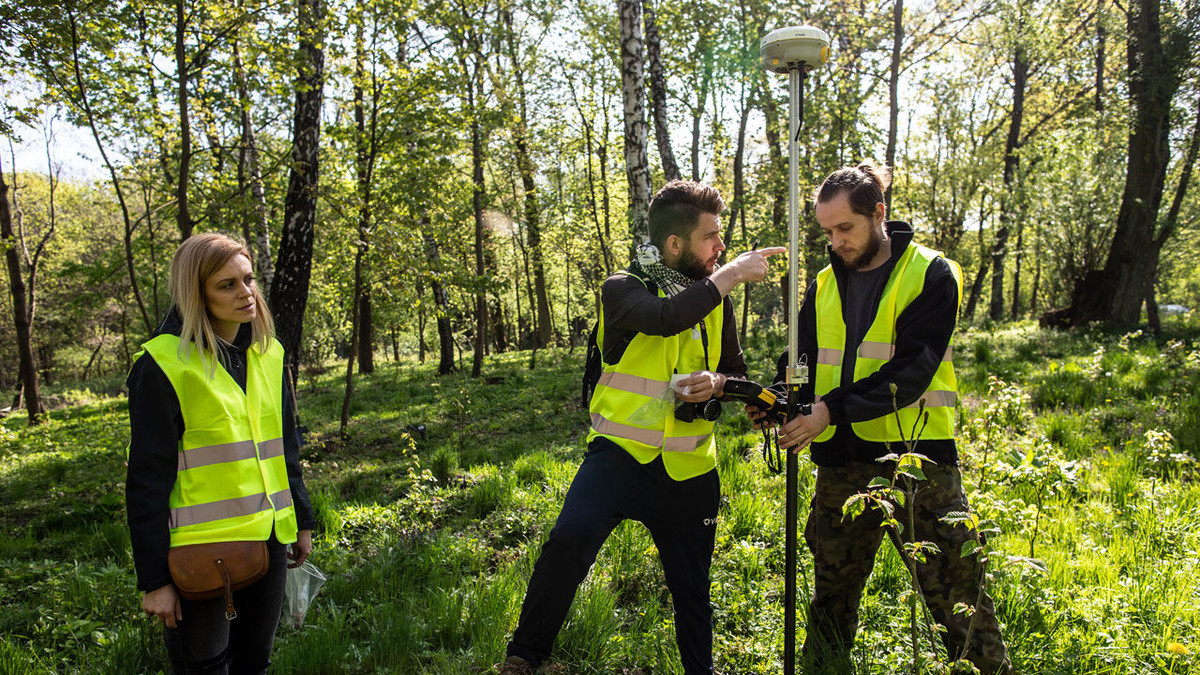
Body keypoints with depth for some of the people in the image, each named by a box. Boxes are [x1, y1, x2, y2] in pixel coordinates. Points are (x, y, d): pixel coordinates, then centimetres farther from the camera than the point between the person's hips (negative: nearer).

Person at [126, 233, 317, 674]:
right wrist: (154, 579, -11)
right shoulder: (165, 364, -13)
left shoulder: (268, 354, 6)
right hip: (201, 550, -6)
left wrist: (303, 521, 15)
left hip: (269, 539, 6)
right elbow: (147, 480, -11)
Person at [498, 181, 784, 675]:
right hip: (621, 452, -4)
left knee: (692, 588, 14)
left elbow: (737, 376, 17)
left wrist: (716, 383, -7)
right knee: (570, 539, -27)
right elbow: (666, 317, -30)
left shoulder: (715, 299, 8)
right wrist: (731, 274, -20)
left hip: (689, 468, 5)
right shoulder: (624, 288, -7)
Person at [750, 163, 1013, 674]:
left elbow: (912, 369, -16)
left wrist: (833, 409, -26)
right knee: (831, 594, 16)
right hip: (843, 463, 5)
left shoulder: (931, 275, -5)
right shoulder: (824, 286, 11)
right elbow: (803, 363, 9)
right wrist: (776, 399, -14)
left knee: (957, 598, 1)